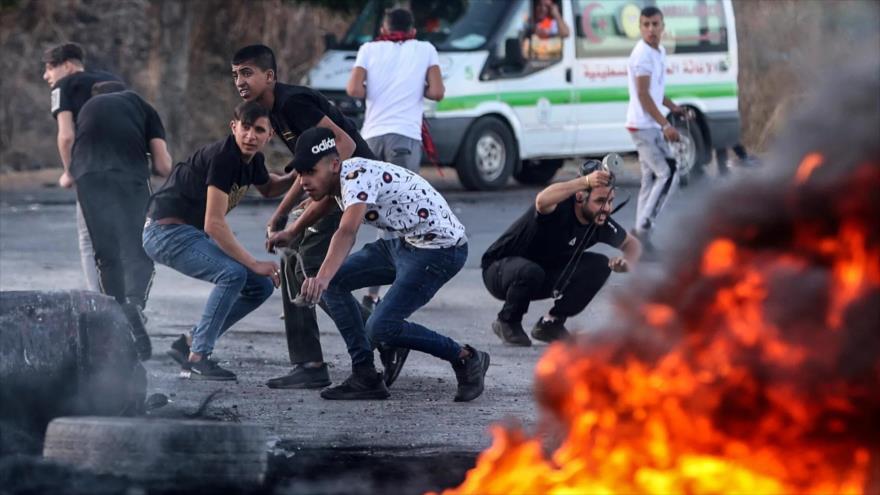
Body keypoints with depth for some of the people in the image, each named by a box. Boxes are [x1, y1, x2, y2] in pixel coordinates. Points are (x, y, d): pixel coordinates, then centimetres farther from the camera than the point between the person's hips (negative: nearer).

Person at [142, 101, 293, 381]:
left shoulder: (252, 159, 4)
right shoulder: (223, 157, -24)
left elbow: (268, 188, 28)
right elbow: (214, 224, -28)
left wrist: (298, 177, 7)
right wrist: (254, 263, -25)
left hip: (193, 234, 10)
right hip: (166, 232, -10)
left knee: (261, 285, 5)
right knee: (232, 273, -29)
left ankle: (190, 345, 9)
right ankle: (196, 359, -23)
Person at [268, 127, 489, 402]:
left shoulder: (358, 177, -24)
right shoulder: (339, 176, 6)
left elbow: (347, 232, -43)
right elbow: (323, 202, 33)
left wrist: (322, 277, -57)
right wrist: (290, 232, 47)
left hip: (440, 248, -10)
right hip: (404, 243, 10)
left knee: (380, 327, -19)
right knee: (334, 282, 4)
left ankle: (466, 358, -1)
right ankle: (365, 377, 7)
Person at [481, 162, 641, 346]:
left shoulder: (601, 223, -13)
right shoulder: (561, 206, -31)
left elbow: (631, 243, 7)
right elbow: (542, 201, -58)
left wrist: (626, 263, -18)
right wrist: (586, 181, -70)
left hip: (546, 278, 6)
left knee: (600, 265, -12)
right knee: (529, 272, -39)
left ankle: (551, 323, 2)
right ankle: (508, 323, -8)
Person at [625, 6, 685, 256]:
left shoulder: (659, 52, 12)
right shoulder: (642, 55, -17)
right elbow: (643, 95, -22)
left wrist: (673, 107, 15)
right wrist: (665, 125, -25)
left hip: (652, 126, 9)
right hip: (643, 126, -9)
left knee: (652, 179, 10)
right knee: (668, 174, -13)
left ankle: (642, 235, 13)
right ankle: (643, 227, -11)